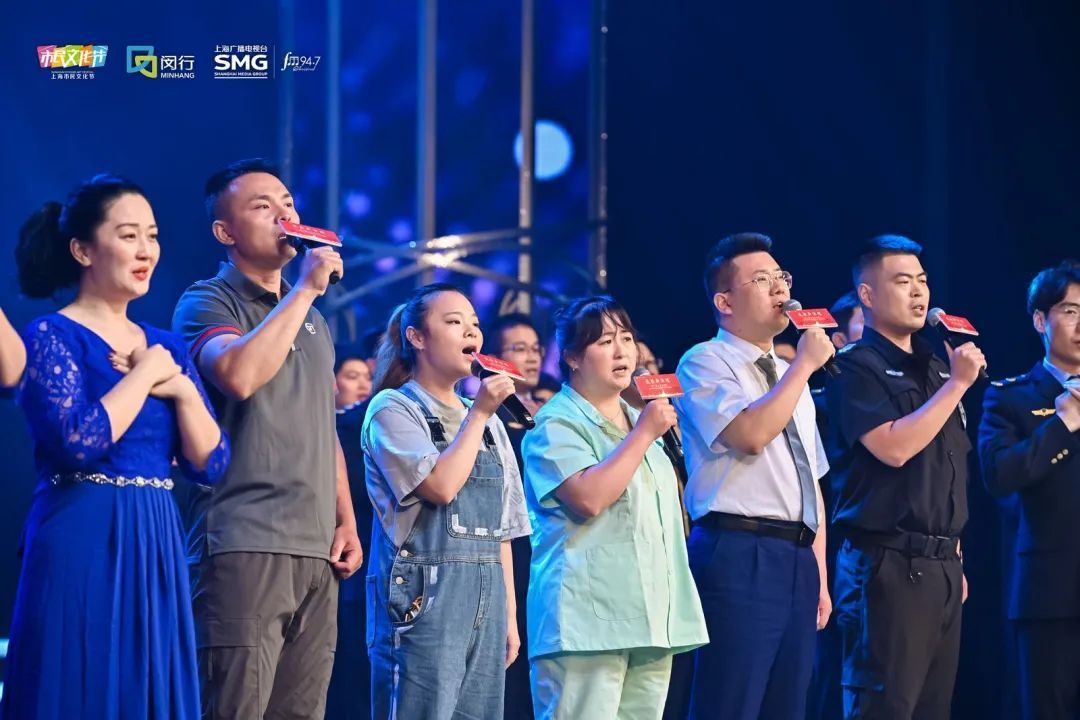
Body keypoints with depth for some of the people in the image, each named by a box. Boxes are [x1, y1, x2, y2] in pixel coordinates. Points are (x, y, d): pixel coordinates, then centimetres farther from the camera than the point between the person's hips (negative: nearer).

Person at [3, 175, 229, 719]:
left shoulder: (164, 345, 14)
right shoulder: (51, 337, -5)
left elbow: (211, 465, 10)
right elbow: (79, 442, -21)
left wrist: (181, 388, -4)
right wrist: (144, 375, -9)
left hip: (155, 550, 7)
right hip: (81, 548, -6)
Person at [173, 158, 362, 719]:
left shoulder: (312, 320, 22)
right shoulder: (208, 303, -1)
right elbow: (239, 374, -22)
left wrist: (346, 521, 17)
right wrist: (305, 289, -14)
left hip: (315, 552, 7)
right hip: (243, 548, -7)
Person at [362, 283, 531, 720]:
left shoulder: (488, 422, 18)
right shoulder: (393, 408, -2)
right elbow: (441, 486, -17)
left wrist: (509, 615, 14)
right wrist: (479, 414, -7)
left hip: (485, 601, 7)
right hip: (423, 599, -7)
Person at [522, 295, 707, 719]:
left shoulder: (637, 420, 21)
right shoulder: (557, 424, -5)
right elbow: (589, 498, -21)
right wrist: (643, 435, -14)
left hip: (651, 616, 8)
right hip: (588, 617, -8)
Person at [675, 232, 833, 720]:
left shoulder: (790, 376, 22)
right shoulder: (705, 363, -2)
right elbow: (751, 434, -20)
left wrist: (819, 576, 18)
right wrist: (805, 365, -10)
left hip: (798, 558, 8)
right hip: (740, 556, -8)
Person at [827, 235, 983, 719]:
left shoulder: (935, 369, 17)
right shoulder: (855, 367, -6)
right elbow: (894, 447, -20)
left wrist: (955, 558, 17)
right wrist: (957, 384, -14)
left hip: (941, 566, 8)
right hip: (888, 565, -7)